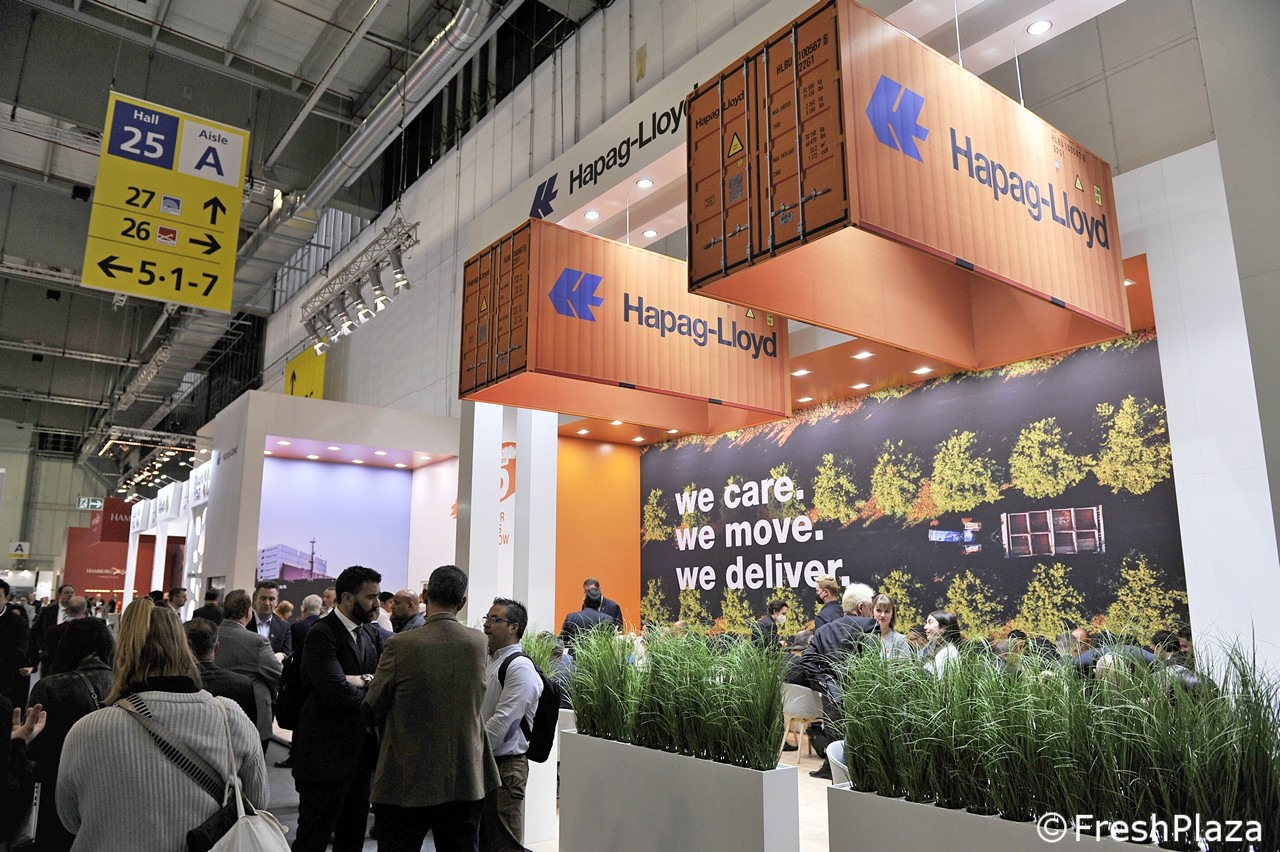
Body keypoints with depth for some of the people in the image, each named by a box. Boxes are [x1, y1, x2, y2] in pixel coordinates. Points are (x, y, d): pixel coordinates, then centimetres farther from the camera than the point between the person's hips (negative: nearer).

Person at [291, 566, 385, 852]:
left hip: (361, 751, 8)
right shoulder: (321, 634, -16)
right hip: (327, 753, -8)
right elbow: (337, 692, -27)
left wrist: (364, 679, -17)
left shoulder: (372, 634, 10)